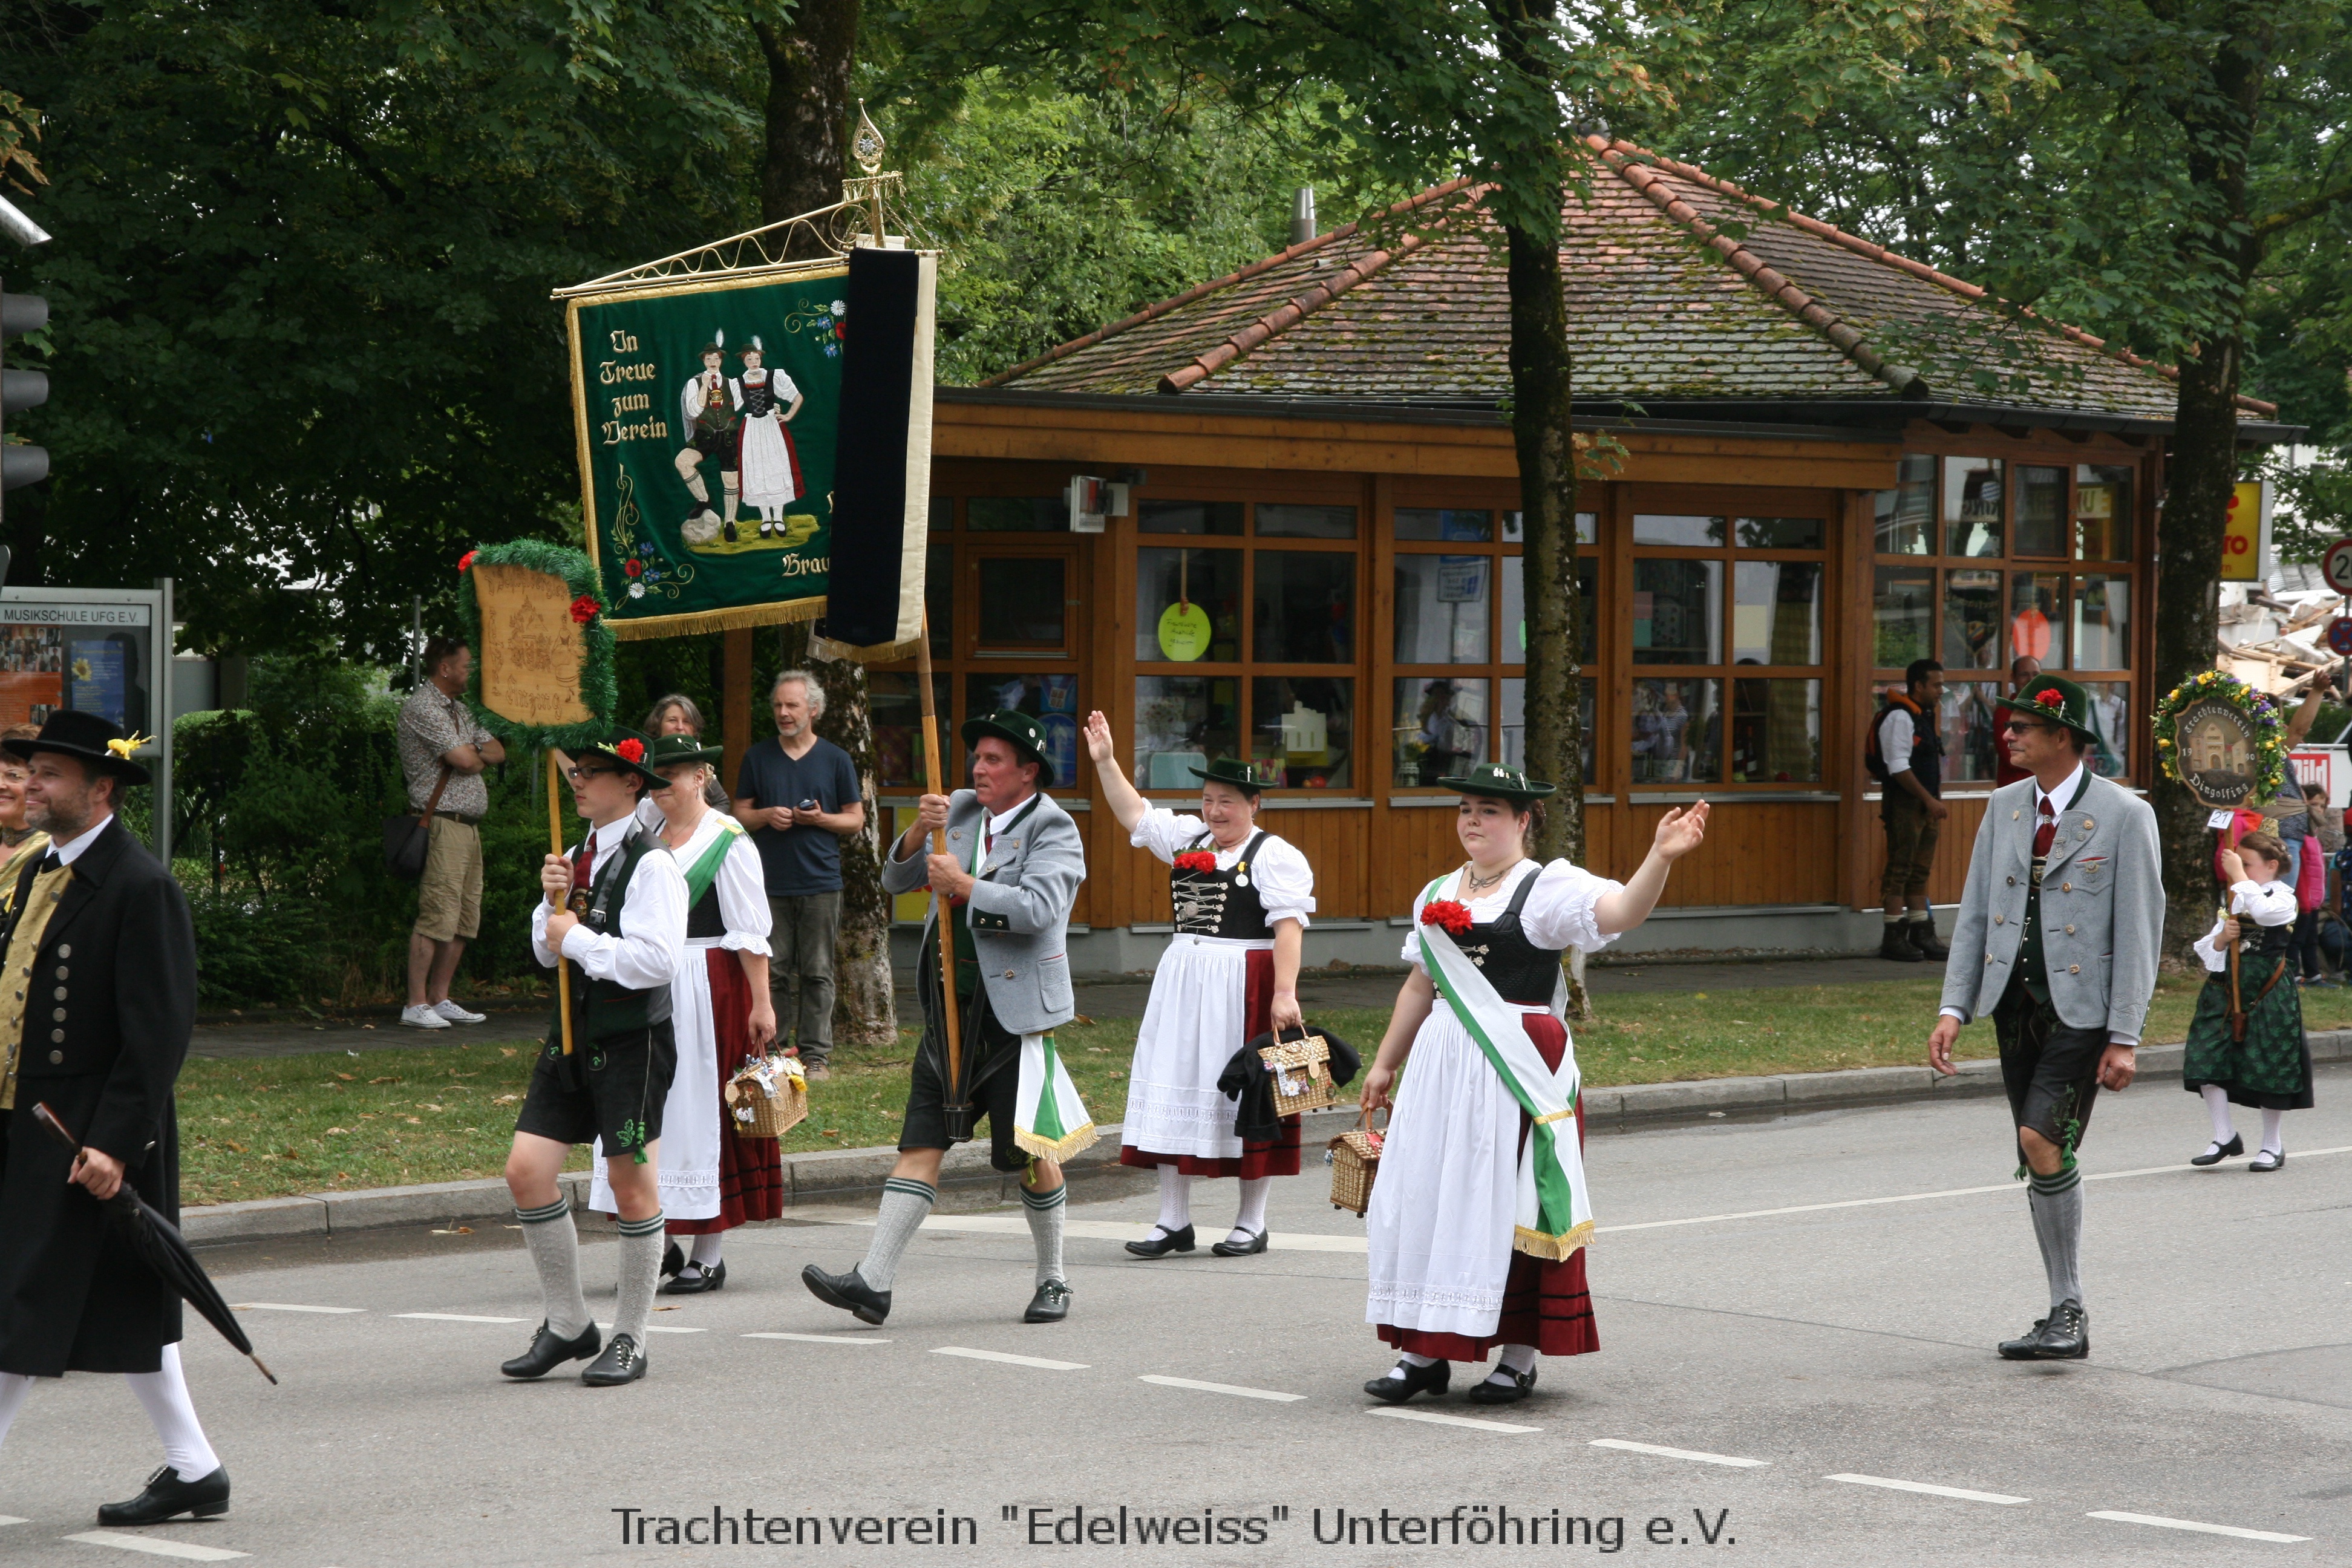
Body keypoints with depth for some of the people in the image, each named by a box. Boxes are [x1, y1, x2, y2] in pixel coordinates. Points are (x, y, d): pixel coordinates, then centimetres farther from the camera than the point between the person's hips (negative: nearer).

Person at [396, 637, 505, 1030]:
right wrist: (477, 755, 6)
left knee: (464, 920, 8)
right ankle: (416, 1005, -10)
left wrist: (473, 755, -4)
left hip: (470, 827, 9)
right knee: (437, 916, -12)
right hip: (442, 824, -9)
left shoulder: (460, 710, 22)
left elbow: (497, 752, 17)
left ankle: (440, 999, 14)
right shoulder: (421, 707, -9)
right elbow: (465, 760, -17)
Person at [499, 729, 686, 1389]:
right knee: (527, 1172, 0)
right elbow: (547, 951, 17)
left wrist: (578, 938, -15)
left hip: (632, 1043, -8)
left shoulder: (651, 864, -12)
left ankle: (629, 1340, 12)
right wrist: (551, 900, -2)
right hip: (572, 1033, 8)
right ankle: (568, 1323, 14)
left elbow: (657, 960, -23)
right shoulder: (579, 856, 12)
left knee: (632, 1186, 0)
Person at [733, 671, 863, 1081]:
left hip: (820, 883, -1)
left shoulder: (836, 760, 7)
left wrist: (820, 818, -10)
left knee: (817, 973, 0)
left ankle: (815, 1054, 4)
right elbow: (740, 814, 14)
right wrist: (766, 816, -7)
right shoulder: (758, 758, 12)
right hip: (770, 883, 1)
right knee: (772, 972, -1)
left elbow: (856, 819, 9)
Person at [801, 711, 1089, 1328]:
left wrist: (964, 886, -18)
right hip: (950, 1007, 5)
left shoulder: (1054, 831, -6)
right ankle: (873, 1282, -6)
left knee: (1028, 1149, 2)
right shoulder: (959, 812, 13)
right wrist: (920, 832, -8)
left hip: (1015, 1009, -5)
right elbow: (896, 880, 10)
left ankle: (1053, 1281, 19)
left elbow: (1037, 908, -21)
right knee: (921, 1143, 0)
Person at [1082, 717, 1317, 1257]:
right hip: (1182, 981, 7)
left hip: (1244, 986, -7)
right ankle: (1173, 1222, 9)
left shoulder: (1275, 856, -7)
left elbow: (1288, 927, -14)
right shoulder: (1188, 839, 14)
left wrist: (1285, 993, -22)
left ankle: (1251, 1223, 7)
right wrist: (1106, 762, 17)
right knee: (1176, 1090, 4)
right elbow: (1136, 815, 24)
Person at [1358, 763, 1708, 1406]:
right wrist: (1385, 1063, 24)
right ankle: (1426, 1352, 12)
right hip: (1443, 1061, 6)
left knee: (1509, 1201, -3)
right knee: (1425, 1198, 5)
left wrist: (1660, 859, -39)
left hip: (1518, 1062, -6)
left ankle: (1521, 1357, 5)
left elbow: (1621, 910, -22)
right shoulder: (1438, 894, 16)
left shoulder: (1548, 888, -5)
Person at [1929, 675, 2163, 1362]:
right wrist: (1954, 1008, 3)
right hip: (2016, 1004, 6)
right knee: (2041, 1164, 8)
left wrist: (2125, 1038, -12)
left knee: (2044, 1140, -20)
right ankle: (2066, 1317, 17)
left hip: (2081, 1005, -6)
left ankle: (2069, 1313, -10)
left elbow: (2139, 932, -7)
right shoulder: (2004, 808, 11)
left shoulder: (2124, 815, -6)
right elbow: (1975, 914, 12)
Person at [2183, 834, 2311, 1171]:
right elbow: (2206, 949, 16)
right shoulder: (2234, 900, 14)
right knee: (2207, 1060, -3)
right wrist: (2222, 938, -6)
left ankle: (2273, 1144, 15)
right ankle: (2225, 1137, 8)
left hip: (2267, 994, -6)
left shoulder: (2283, 897, -3)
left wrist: (2238, 875, -20)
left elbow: (2263, 912, -28)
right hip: (2225, 990, 6)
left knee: (2268, 1067, 1)